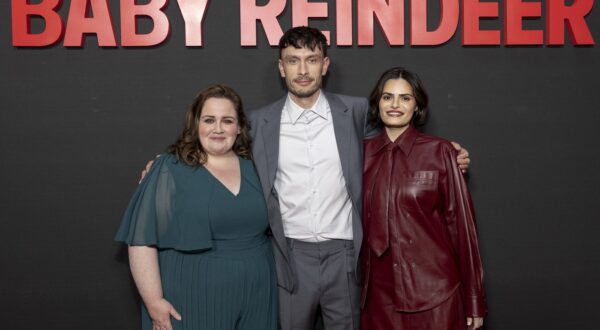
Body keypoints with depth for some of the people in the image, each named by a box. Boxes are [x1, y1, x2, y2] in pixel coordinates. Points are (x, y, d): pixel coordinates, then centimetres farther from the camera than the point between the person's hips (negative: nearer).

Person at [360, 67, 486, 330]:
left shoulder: (439, 151, -6)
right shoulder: (365, 152, 4)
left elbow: (460, 222, -4)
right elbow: (362, 220, 9)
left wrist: (474, 300, -3)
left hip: (433, 289, -3)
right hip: (380, 291, 3)